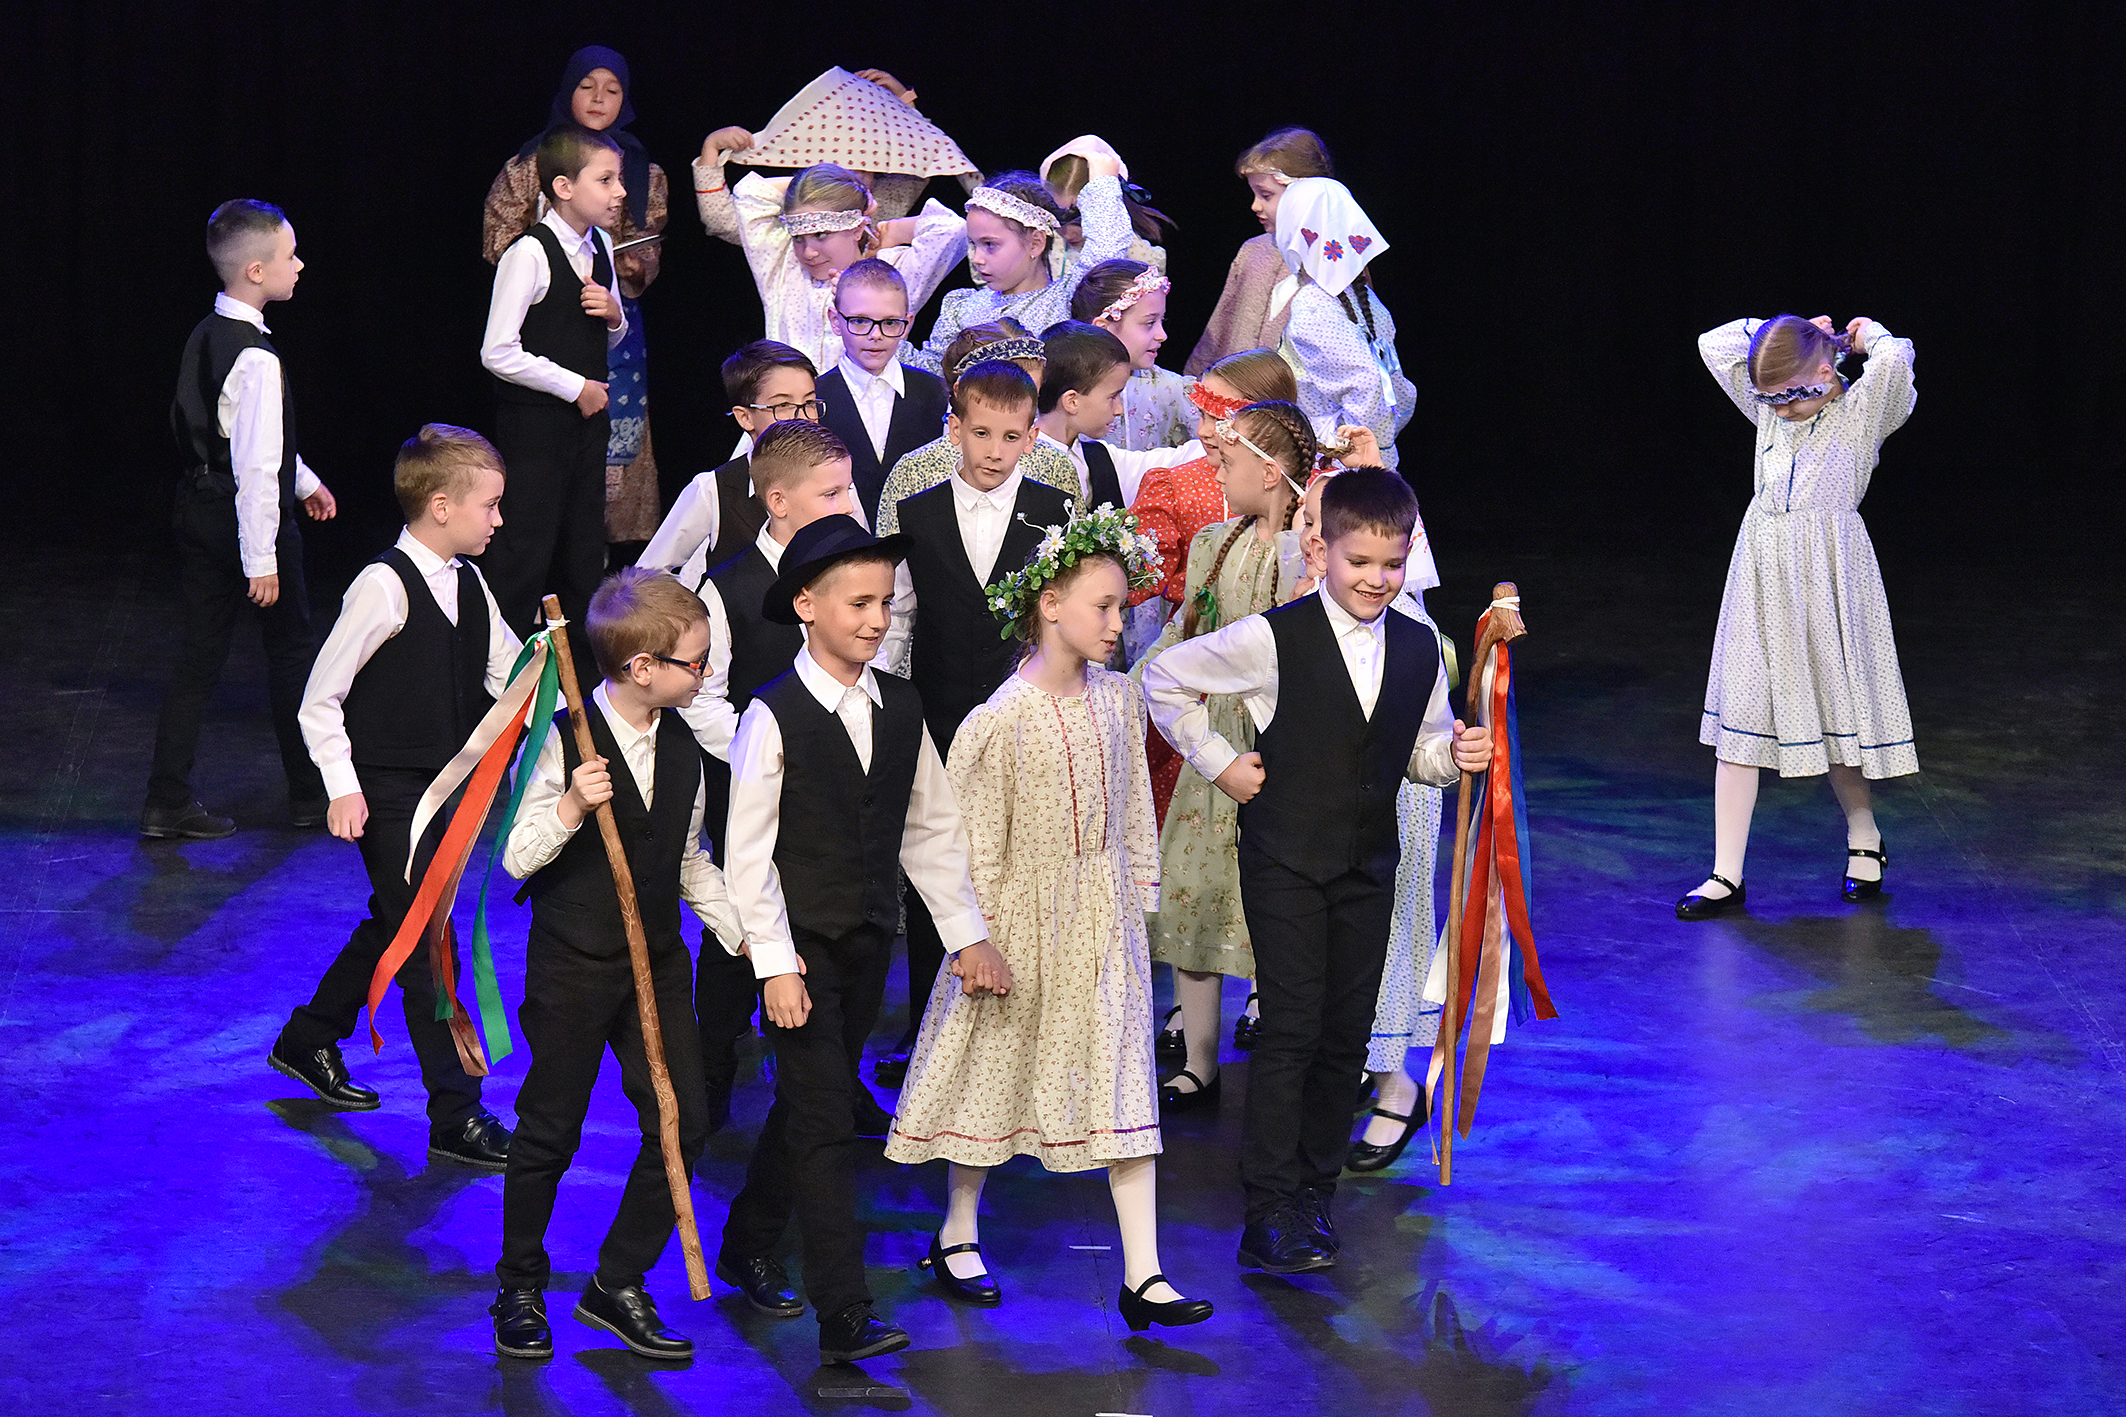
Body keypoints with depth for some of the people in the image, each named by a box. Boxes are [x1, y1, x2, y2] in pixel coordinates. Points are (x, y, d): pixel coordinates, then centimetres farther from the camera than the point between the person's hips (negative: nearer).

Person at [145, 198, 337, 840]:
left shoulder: (204, 336, 6)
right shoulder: (256, 359, -24)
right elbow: (256, 466, -25)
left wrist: (306, 481, 30)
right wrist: (262, 560, -21)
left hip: (199, 514, 8)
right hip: (250, 518, -8)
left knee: (199, 655, 11)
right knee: (292, 650, 10)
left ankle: (167, 800, 10)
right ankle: (310, 792, 23)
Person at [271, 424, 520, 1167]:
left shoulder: (468, 584, 5)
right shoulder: (384, 588, -19)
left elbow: (512, 679, 10)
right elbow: (320, 699, -15)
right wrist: (343, 789, -19)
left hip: (435, 785, 9)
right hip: (386, 793, -9)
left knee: (394, 927, 22)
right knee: (427, 945, -7)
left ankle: (308, 1042, 42)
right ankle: (456, 1118, -3)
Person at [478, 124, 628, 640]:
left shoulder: (600, 247, 8)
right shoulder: (530, 255, -18)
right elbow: (498, 353, -20)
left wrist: (614, 315, -2)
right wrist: (575, 387, -15)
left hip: (587, 417, 8)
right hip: (534, 420, -8)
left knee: (584, 553, 13)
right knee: (523, 552, -4)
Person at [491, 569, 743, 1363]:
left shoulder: (681, 745, 5)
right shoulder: (568, 742, -15)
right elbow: (517, 858, -14)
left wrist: (749, 936, 9)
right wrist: (571, 808, -31)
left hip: (657, 961, 5)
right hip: (573, 965, -5)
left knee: (681, 1122, 0)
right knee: (549, 1134, 6)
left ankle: (618, 1285, 15)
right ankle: (520, 1290, 25)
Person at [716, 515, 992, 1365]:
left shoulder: (900, 708, 4)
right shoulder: (774, 716, -13)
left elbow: (932, 829, 12)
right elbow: (749, 854, -12)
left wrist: (968, 935, 7)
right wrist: (776, 965, -16)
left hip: (870, 942, 6)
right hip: (802, 943, -6)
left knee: (809, 1104, 17)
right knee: (825, 1123, -9)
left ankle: (749, 1250, 37)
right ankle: (844, 1318, -11)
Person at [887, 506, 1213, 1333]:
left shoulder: (1118, 700, 0)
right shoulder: (999, 722, -17)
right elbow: (976, 843, -13)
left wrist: (1139, 896, 10)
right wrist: (980, 942, -12)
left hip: (1104, 921, 4)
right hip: (1022, 918, -4)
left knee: (1123, 1082, 1)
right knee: (994, 1072, 11)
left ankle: (1141, 1274, 1)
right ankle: (958, 1233, 32)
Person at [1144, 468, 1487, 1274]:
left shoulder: (1418, 649, 5)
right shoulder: (1277, 639, -10)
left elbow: (1419, 750, 17)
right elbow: (1163, 678, -2)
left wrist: (1456, 755, -6)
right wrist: (1217, 763, -3)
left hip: (1368, 865, 5)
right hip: (1287, 860, -5)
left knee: (1348, 1032, 7)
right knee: (1291, 1030, -9)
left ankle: (1315, 1190, 19)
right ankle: (1270, 1209, -7)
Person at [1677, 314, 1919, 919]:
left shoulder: (1861, 411, -4)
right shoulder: (1768, 409, 10)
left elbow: (1894, 359, -23)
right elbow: (1714, 345, 13)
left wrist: (1867, 335, -2)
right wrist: (1789, 332, 10)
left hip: (1827, 580, -4)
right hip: (1762, 578, 5)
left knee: (1838, 715, 5)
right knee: (1738, 721, 0)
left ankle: (1864, 842, 30)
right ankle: (1726, 876, 2)